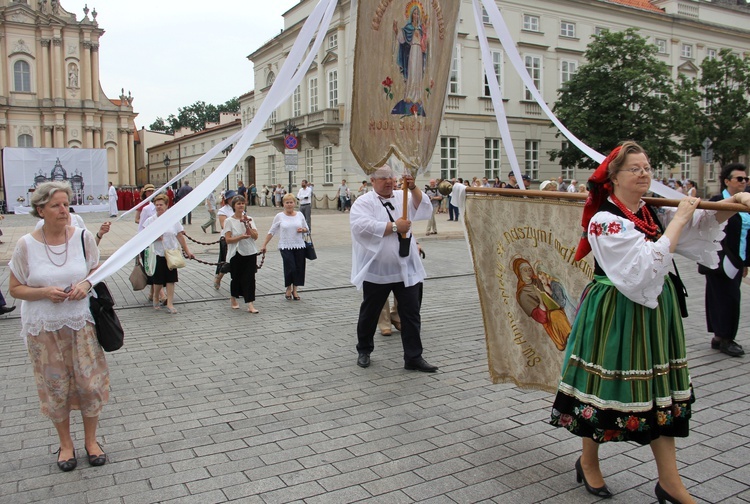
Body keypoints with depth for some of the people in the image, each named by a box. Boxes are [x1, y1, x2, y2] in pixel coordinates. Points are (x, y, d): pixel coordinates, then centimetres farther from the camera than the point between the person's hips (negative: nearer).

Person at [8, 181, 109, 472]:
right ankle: (65, 444, 31)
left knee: (89, 383, 6)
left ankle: (91, 440, 28)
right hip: (44, 329, -1)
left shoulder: (83, 237, -5)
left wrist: (86, 284, -14)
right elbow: (15, 288, -1)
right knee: (56, 388, 10)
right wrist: (45, 292, -18)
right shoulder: (27, 245, -7)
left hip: (81, 323, 1)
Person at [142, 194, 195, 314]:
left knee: (171, 279, 0)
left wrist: (187, 251, 6)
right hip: (157, 255, -1)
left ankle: (170, 304, 5)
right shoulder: (150, 220, 0)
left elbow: (180, 236, 6)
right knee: (158, 280, 5)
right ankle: (156, 299, 31)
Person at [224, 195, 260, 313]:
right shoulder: (229, 221, -3)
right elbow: (228, 239, -9)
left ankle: (250, 304, -6)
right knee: (236, 278, 10)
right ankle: (233, 299, 35)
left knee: (250, 278, -5)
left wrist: (248, 226, -13)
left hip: (250, 253, 2)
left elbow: (255, 236, 0)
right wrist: (241, 237, -22)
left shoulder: (249, 219, 7)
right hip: (236, 254, -2)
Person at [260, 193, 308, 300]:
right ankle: (288, 289, 14)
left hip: (299, 246, 3)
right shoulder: (279, 216, 0)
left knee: (299, 268, 3)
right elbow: (271, 232, 3)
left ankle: (294, 290, 21)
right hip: (285, 247, -3)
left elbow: (306, 228, 17)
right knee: (290, 268, -10)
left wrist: (303, 230, -7)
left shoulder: (299, 215, 7)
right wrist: (264, 245, 0)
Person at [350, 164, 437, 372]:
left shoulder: (403, 197, 11)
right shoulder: (363, 203, -4)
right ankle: (364, 350, 33)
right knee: (369, 313, 12)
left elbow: (424, 209, -1)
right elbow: (362, 226, -21)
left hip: (406, 269, 4)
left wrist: (413, 188, -16)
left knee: (411, 313, 3)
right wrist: (394, 226, -16)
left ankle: (413, 357, 12)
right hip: (376, 270, -3)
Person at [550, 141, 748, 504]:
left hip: (655, 312, 7)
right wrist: (678, 220, -17)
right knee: (608, 388, 5)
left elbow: (703, 224, 13)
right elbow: (647, 264, -24)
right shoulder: (605, 221, -16)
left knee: (661, 391, 11)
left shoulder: (653, 213, 6)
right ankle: (588, 463, 29)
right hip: (616, 314, -7)